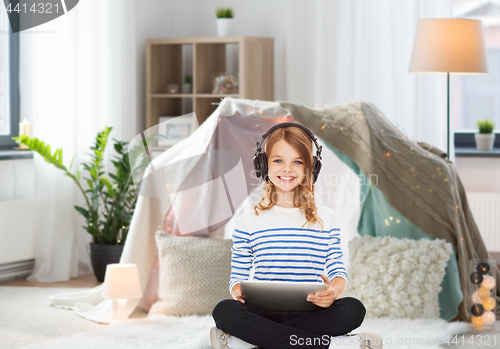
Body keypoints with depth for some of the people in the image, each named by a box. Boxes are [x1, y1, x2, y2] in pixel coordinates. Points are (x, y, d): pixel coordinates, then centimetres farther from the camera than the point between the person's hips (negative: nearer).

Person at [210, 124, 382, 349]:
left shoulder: (325, 218, 13)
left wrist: (334, 292, -18)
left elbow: (338, 273, 7)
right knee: (224, 311, -33)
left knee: (353, 309, -30)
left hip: (310, 313, 1)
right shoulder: (249, 221, 10)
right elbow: (238, 276, 9)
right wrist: (237, 290, -17)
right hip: (264, 312, -1)